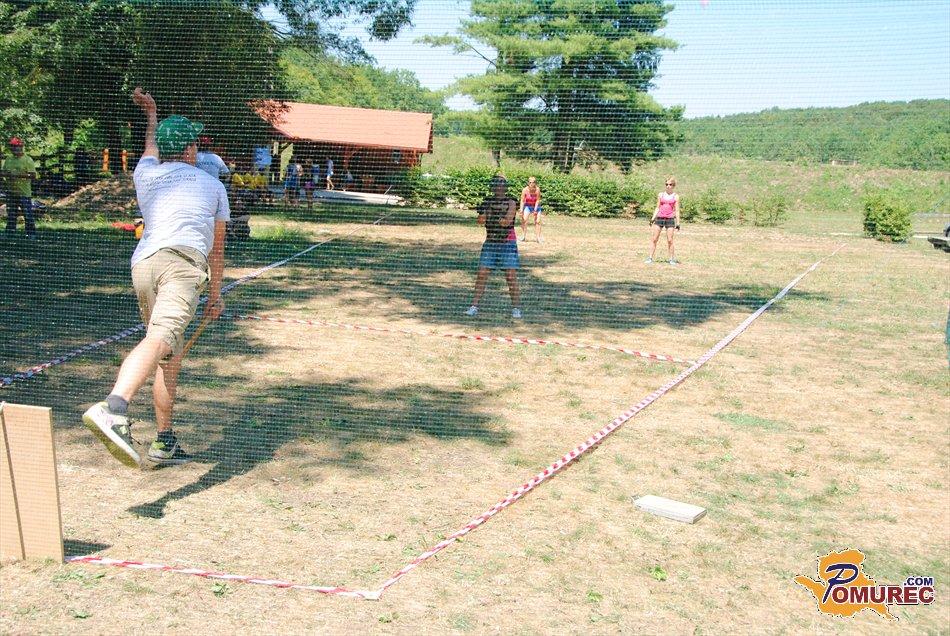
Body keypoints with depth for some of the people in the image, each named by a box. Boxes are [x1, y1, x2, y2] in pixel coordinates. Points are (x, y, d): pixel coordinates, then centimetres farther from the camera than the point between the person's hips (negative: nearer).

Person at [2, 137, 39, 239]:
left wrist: (19, 175, -23)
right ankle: (9, 234, 18)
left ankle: (31, 234, 1)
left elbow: (33, 175, -11)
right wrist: (7, 174, -6)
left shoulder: (28, 160, -5)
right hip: (10, 192, 6)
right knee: (10, 215, 11)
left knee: (28, 214, -5)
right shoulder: (8, 160, 15)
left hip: (24, 193, -6)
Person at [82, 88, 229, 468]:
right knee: (160, 338, -28)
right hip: (182, 259, -5)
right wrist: (214, 295, 42)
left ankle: (164, 444, 18)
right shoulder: (212, 185, 25)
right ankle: (113, 409, -53)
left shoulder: (145, 174, 28)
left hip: (142, 263, 5)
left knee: (171, 358, 17)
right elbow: (216, 250, 31)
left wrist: (151, 115, 73)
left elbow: (152, 148, 56)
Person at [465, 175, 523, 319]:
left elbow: (507, 221, -17)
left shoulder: (511, 203, -3)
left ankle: (516, 308, 1)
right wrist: (482, 211, -22)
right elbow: (480, 221, -6)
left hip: (508, 243, -3)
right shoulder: (488, 202, 6)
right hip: (490, 242, 3)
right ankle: (474, 306, 2)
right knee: (481, 274, -3)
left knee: (511, 276, -6)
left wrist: (491, 217, -19)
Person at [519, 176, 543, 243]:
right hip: (527, 206, 0)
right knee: (524, 219, -16)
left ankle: (538, 237, 3)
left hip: (536, 206, 0)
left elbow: (537, 200, -19)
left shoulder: (537, 190, -23)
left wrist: (535, 210, -22)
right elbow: (522, 201, -16)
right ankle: (524, 236, -10)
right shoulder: (525, 190, -20)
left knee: (537, 221, -4)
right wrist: (521, 210, -23)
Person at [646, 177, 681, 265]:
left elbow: (677, 210, 3)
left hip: (670, 219, -2)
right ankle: (650, 258, 4)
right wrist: (653, 218, 4)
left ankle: (672, 259, 6)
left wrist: (678, 223, -1)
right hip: (659, 218, 2)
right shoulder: (660, 195, 9)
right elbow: (657, 208, 13)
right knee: (654, 239, 0)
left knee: (670, 240, -3)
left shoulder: (675, 196, 4)